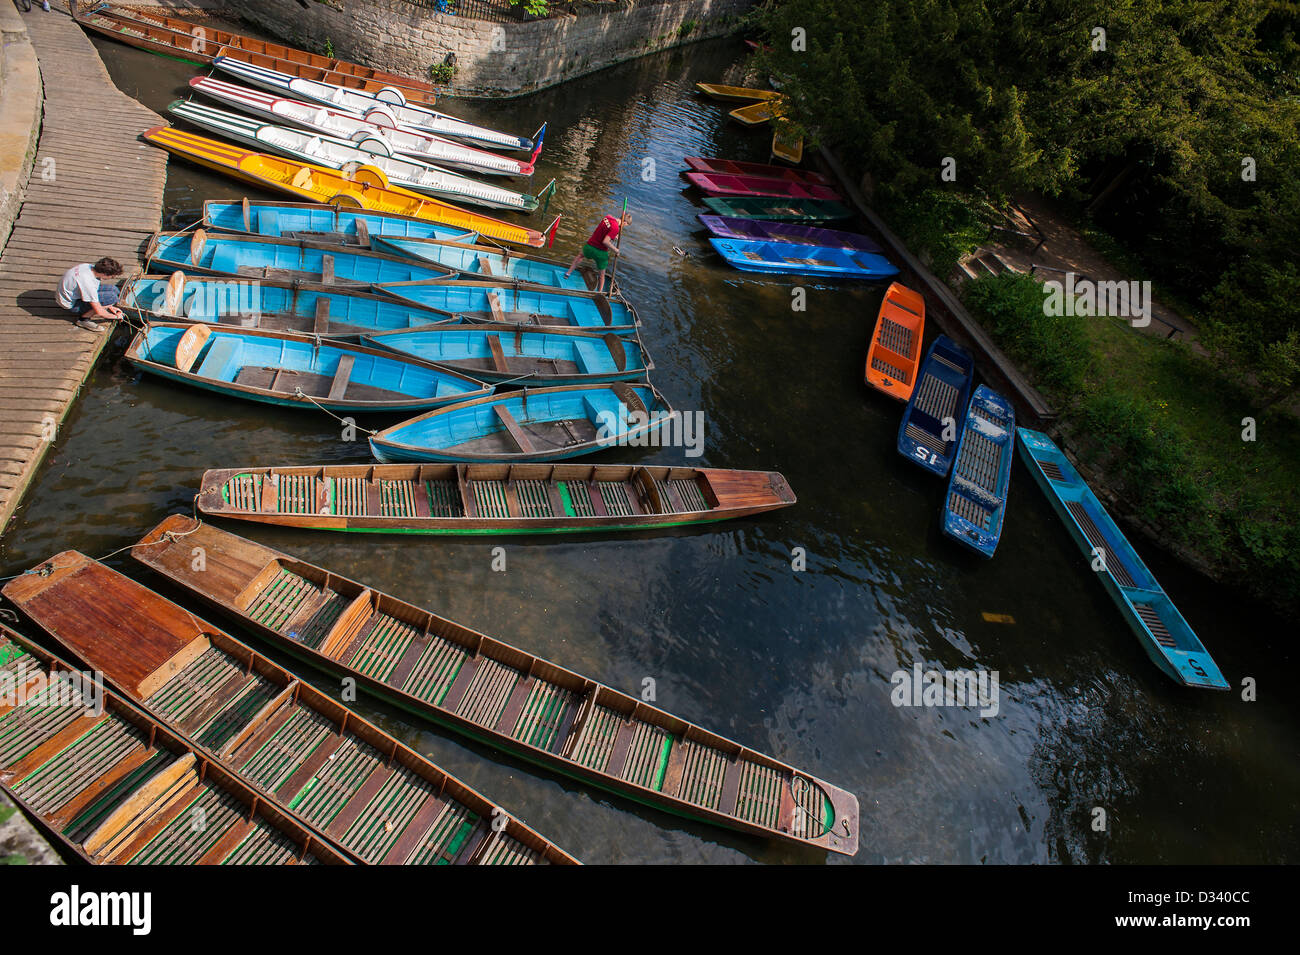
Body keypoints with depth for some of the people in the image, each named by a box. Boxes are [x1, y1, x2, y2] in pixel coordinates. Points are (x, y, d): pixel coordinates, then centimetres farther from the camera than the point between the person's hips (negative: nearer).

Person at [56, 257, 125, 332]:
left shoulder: (90, 267, -10)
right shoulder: (88, 283, -35)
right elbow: (99, 312, -27)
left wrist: (109, 306, 10)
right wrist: (116, 316, -10)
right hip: (71, 303, -9)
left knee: (113, 289, 0)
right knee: (112, 297, -27)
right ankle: (83, 318, -10)